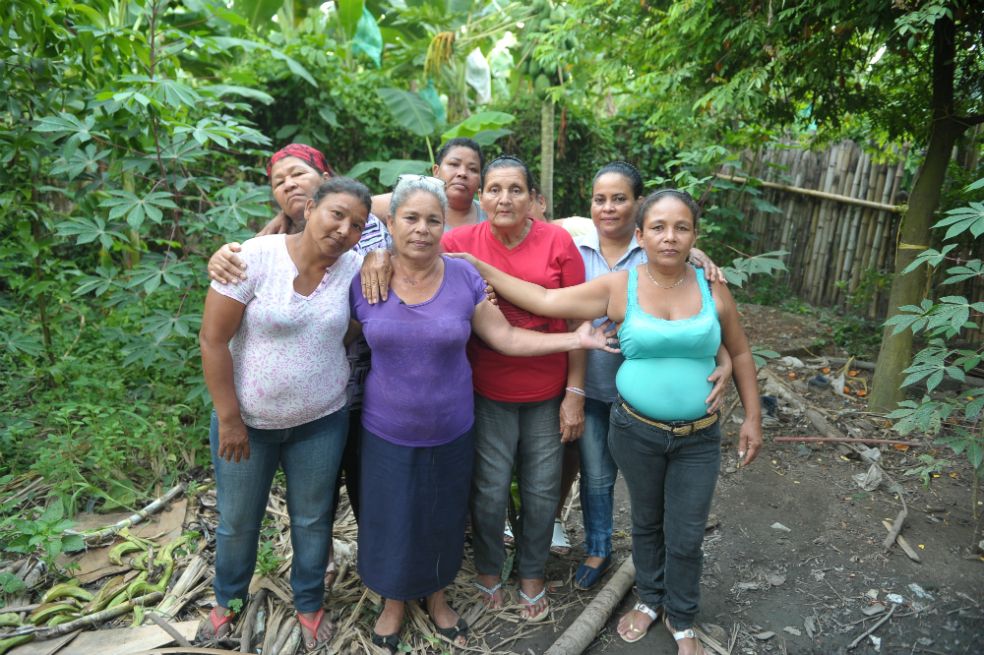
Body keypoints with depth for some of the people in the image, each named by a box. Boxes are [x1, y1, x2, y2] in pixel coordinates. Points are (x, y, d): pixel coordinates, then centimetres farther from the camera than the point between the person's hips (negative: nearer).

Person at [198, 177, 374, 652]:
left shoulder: (354, 268, -9)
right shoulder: (256, 256, -19)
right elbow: (212, 339, -16)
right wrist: (229, 419, -13)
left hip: (321, 422, 2)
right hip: (246, 419, -1)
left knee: (313, 519, 17)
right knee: (237, 521, 19)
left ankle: (309, 604, 43)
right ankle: (227, 599, 47)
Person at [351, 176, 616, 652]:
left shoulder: (464, 278, -10)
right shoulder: (365, 281, -10)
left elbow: (505, 337, -8)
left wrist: (575, 340, -13)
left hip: (450, 433, 1)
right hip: (388, 433, 0)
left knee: (442, 522, 19)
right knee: (391, 523, 16)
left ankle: (436, 597, 49)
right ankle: (393, 603, 46)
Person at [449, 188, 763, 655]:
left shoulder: (713, 290, -5)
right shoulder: (618, 288, -10)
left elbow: (740, 354, 6)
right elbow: (542, 301, -13)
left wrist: (752, 418, 4)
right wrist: (475, 266, -15)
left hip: (698, 438, 1)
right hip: (635, 431, 0)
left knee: (685, 537, 12)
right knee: (646, 522, 20)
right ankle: (650, 598, 47)